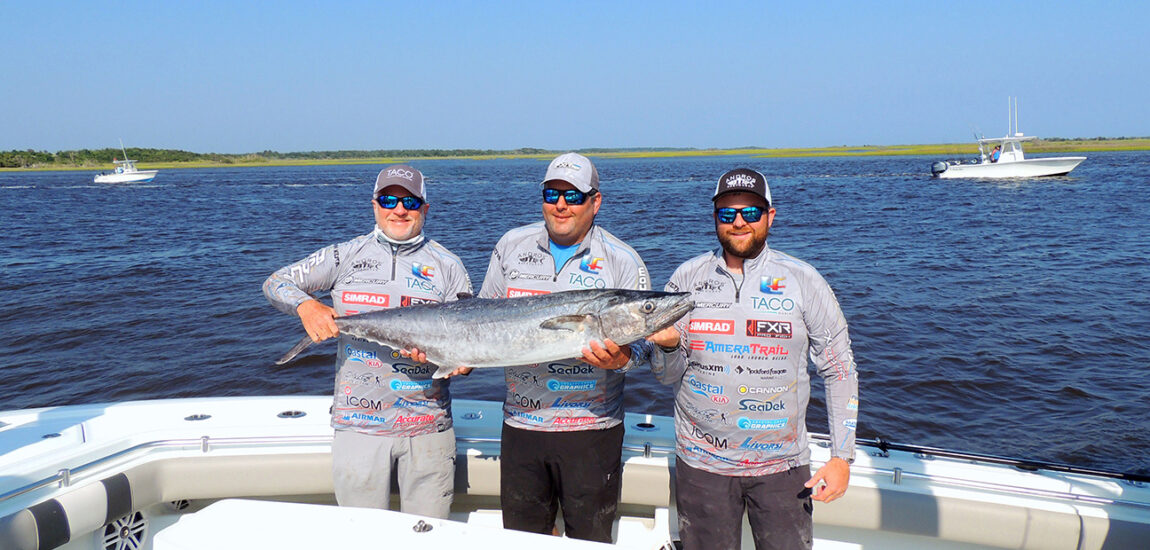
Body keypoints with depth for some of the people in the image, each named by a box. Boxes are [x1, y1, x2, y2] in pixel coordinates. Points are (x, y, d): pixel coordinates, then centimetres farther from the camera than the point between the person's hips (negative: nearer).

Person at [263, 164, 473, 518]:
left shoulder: (447, 266, 5)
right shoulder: (345, 256, 6)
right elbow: (276, 283, 10)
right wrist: (305, 305, -11)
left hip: (428, 426, 0)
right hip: (359, 423, 0)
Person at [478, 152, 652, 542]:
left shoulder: (621, 261, -4)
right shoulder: (511, 246, 6)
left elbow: (642, 342, -5)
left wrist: (621, 359, -26)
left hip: (592, 428, -3)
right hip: (521, 423, 3)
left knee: (590, 539, 9)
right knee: (520, 538, 17)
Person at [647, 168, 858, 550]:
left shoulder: (804, 282, -3)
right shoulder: (686, 279, 0)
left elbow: (839, 372, 1)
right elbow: (667, 375, 4)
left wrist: (842, 457, -5)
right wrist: (669, 346, -18)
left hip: (781, 464, -1)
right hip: (701, 462, 1)